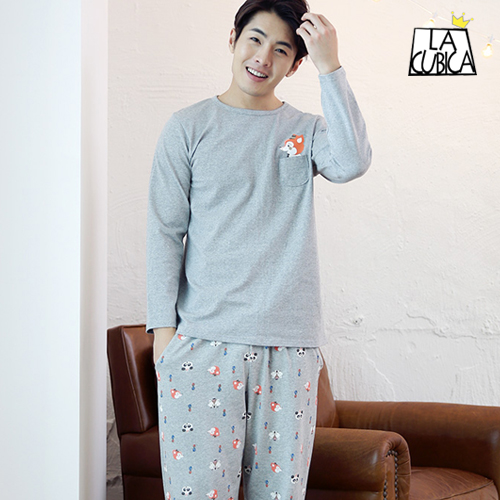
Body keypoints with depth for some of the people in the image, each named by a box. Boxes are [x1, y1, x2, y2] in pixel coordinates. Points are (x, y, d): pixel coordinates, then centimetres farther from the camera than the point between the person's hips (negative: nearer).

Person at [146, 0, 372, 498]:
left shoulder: (308, 130, 12)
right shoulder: (189, 127, 7)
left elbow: (351, 163, -12)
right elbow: (164, 230, 4)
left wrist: (330, 68, -10)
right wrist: (163, 328, -3)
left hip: (289, 344, 2)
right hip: (202, 339, -2)